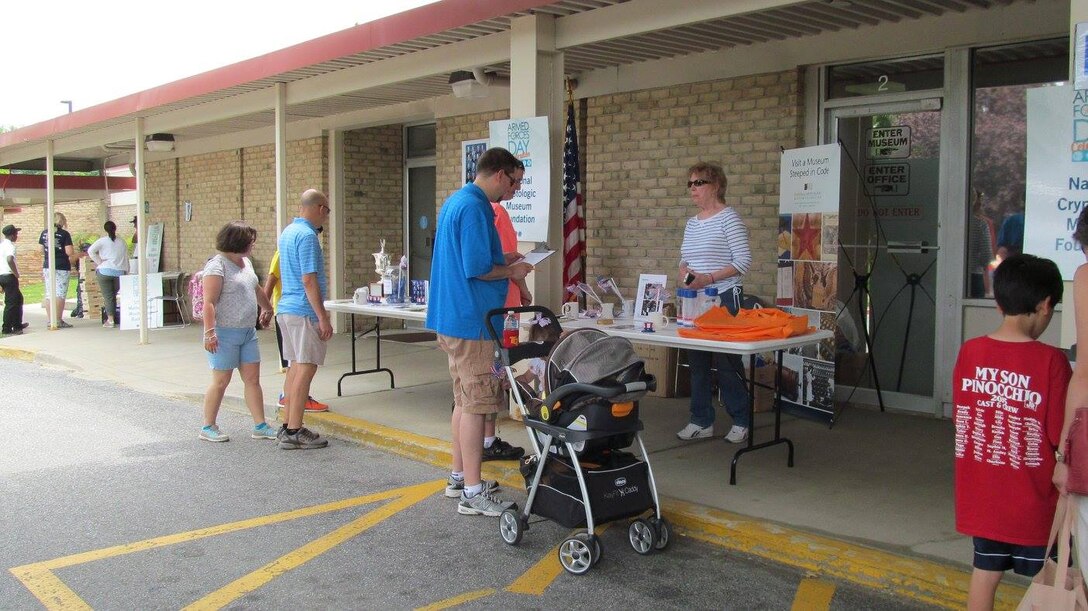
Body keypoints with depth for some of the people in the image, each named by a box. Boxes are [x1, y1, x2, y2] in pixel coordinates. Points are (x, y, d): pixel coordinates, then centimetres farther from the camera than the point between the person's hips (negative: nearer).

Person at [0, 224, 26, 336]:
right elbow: (10, 260, -32)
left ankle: (17, 324, 26)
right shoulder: (9, 245, -15)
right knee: (11, 303, -5)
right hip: (9, 276, -10)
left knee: (18, 298, 19)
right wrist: (16, 273, -20)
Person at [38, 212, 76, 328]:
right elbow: (69, 252, -14)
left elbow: (42, 251, 13)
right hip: (62, 268, -5)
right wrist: (73, 249, 8)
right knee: (60, 294, -2)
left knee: (49, 294, 8)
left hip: (47, 266, 5)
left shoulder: (44, 233, 7)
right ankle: (59, 321, -2)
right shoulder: (64, 234, -8)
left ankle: (50, 320, 10)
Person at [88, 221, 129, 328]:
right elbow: (126, 259, 11)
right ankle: (113, 318, 14)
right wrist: (126, 272, 15)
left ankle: (110, 320, -7)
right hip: (119, 272, 3)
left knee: (108, 296, -2)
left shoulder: (102, 241, 1)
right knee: (113, 295, 14)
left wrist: (99, 261, -4)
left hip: (105, 271, -3)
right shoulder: (122, 242, 11)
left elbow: (90, 250, -12)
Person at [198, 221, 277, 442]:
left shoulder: (245, 262, 13)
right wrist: (209, 332, -26)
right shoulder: (217, 265, -14)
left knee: (253, 378, 6)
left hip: (247, 332, 8)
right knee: (221, 381, 0)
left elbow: (256, 289, 31)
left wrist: (267, 308, 44)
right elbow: (209, 302, -20)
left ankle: (260, 426, 10)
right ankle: (208, 428, 12)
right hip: (225, 333, -8)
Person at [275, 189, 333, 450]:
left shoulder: (287, 232, 15)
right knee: (306, 369, -6)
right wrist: (323, 318, -18)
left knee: (295, 367, 14)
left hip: (286, 308, 10)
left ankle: (288, 426, 20)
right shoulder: (307, 235, -15)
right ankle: (294, 432, -4)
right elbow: (309, 280, -20)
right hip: (304, 311, -10)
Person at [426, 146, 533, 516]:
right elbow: (477, 269, -23)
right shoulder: (475, 207, -18)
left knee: (464, 400, 18)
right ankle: (473, 494, 1)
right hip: (471, 320, -11)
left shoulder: (456, 201, 15)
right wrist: (511, 272, -7)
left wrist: (504, 259, 20)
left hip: (452, 316, 11)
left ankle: (459, 477, 28)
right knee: (475, 405, -5)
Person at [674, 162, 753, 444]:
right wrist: (684, 271, -1)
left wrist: (709, 278, -20)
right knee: (697, 360, 10)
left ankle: (742, 421, 13)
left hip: (724, 297, -7)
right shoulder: (691, 223, 14)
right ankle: (701, 421, 19)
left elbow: (743, 261, -14)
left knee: (727, 361, -2)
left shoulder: (729, 218, -8)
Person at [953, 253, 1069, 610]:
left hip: (981, 494, 4)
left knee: (986, 569, 17)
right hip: (1032, 499, -4)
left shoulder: (969, 352, -5)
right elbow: (1061, 436, -14)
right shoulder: (1050, 361, -17)